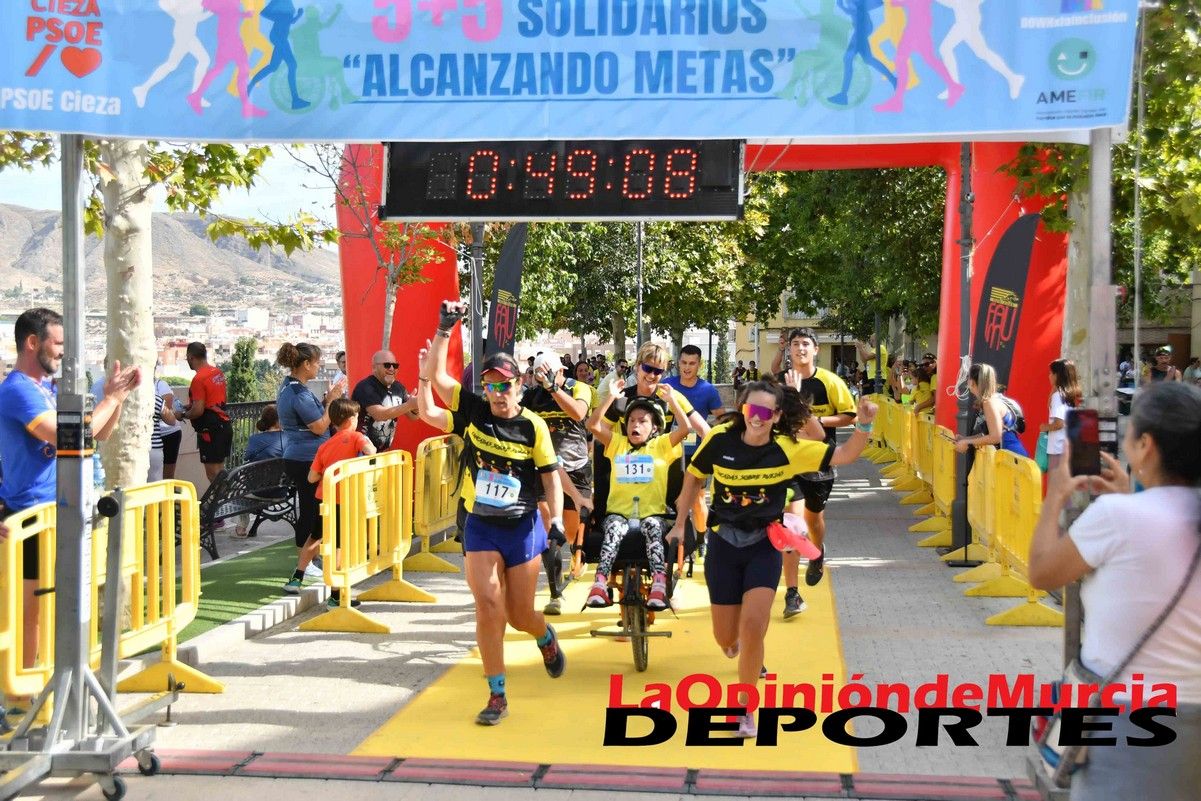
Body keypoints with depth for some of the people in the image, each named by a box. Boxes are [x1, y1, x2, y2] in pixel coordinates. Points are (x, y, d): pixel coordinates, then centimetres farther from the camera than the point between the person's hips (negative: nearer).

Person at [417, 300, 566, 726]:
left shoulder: (533, 426, -8)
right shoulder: (472, 411, -4)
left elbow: (550, 476, -4)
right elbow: (436, 377, -9)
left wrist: (556, 518, -15)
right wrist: (444, 329, -17)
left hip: (522, 527, -1)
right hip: (480, 527, 1)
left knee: (520, 614, 8)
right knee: (488, 608, -7)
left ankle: (547, 638, 46)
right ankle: (497, 695, 4)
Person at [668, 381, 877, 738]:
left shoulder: (788, 449, -13)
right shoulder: (720, 440, -12)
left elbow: (843, 455, -17)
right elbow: (693, 477, 4)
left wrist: (863, 424, -35)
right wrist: (680, 525, 8)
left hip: (764, 546, -1)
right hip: (723, 543, 1)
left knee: (753, 626, -16)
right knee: (725, 638, 7)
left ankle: (745, 709, 5)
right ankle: (737, 643, 49)